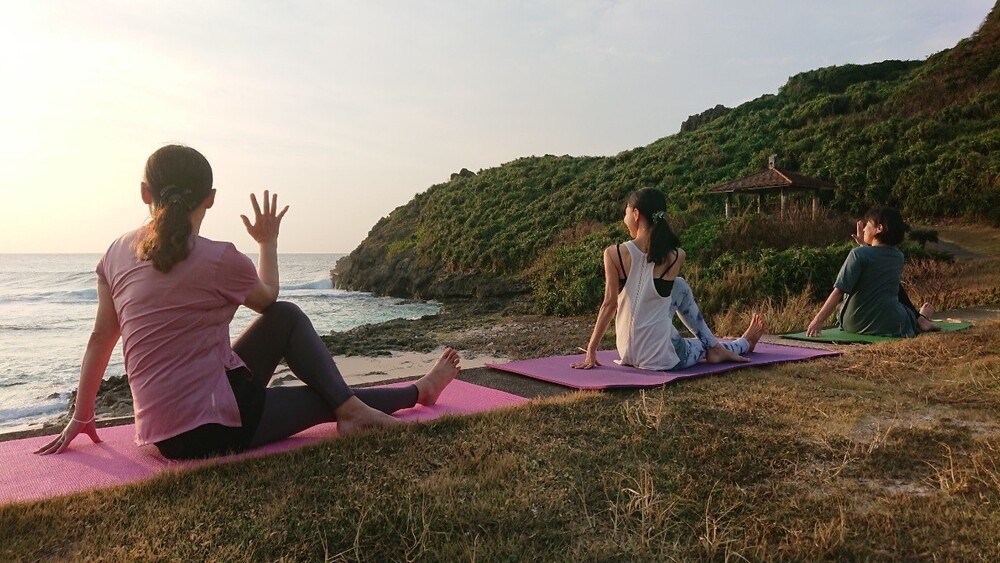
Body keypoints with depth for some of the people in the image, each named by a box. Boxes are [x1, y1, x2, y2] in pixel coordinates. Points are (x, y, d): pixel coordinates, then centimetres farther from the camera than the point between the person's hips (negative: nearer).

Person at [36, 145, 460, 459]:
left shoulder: (118, 253, 4)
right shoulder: (219, 259, -14)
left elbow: (100, 339, 11)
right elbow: (268, 297, 7)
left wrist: (81, 418, 22)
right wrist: (268, 242, 22)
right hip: (213, 427, -7)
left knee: (286, 320, 14)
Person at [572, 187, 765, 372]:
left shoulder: (614, 253, -12)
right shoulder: (676, 256, -8)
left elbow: (609, 304, -10)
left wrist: (591, 350, -4)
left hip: (628, 352, 2)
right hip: (663, 357, -2)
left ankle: (714, 346, 32)